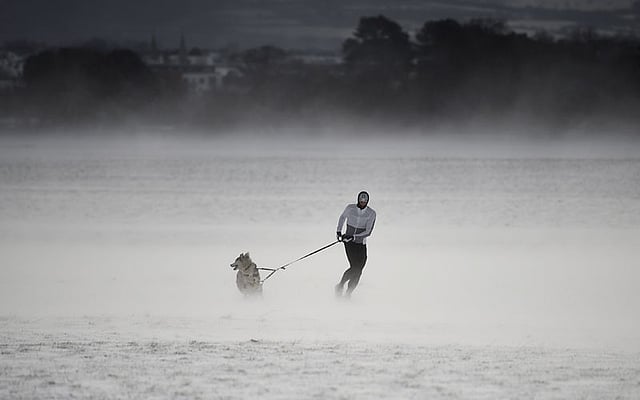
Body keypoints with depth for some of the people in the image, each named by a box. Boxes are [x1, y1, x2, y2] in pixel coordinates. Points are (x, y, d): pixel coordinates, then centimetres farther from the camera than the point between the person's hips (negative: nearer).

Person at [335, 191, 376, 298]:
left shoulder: (371, 213, -7)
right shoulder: (350, 208, -3)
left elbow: (368, 232, -13)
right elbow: (342, 217, 19)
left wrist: (353, 236, -22)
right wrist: (339, 230, 12)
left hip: (361, 244, 2)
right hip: (349, 242, -2)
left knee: (358, 271, -6)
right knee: (355, 268, -18)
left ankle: (348, 294, 7)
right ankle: (340, 286, 0)